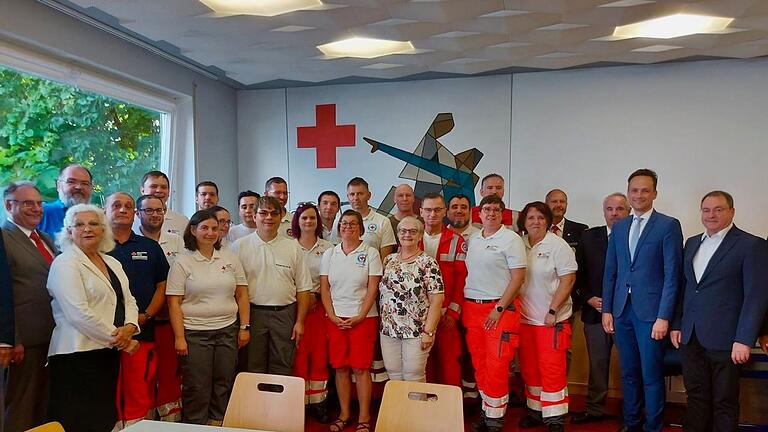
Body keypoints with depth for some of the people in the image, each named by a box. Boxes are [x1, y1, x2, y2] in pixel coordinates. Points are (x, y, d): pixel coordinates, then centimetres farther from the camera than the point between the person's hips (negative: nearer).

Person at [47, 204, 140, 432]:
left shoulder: (113, 263, 15)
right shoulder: (65, 264, -7)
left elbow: (128, 301, 14)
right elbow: (79, 313, -17)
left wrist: (129, 327, -7)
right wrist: (119, 339, -14)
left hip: (110, 353, 7)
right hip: (77, 355, -7)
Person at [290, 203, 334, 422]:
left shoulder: (328, 247, 6)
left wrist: (315, 295, -5)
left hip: (320, 306, 1)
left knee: (320, 354, 4)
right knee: (298, 354, -1)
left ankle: (319, 401, 15)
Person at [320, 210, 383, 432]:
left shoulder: (370, 253, 0)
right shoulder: (329, 254, 8)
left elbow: (372, 289, -4)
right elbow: (324, 288, 6)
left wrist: (359, 317, -11)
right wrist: (333, 316, -5)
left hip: (363, 317, -3)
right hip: (335, 318, 3)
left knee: (361, 368, -2)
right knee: (340, 368, 6)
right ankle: (344, 414, 20)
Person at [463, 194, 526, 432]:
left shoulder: (511, 239, -6)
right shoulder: (472, 240, 12)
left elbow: (518, 277, -10)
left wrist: (498, 309, -13)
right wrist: (462, 305, 9)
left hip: (500, 308, -5)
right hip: (471, 308, 6)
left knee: (496, 366, -4)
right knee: (479, 364, 10)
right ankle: (486, 412, 24)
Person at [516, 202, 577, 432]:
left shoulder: (558, 245, -7)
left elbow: (568, 279, -9)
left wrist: (552, 311, -14)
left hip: (552, 319, -4)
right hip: (524, 317, 4)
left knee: (552, 368, -2)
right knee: (529, 368, 12)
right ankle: (535, 411, 27)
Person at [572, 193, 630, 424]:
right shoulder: (589, 237, 7)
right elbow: (578, 273, 8)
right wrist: (590, 299, -2)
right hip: (595, 310, 3)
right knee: (597, 364, 12)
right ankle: (595, 409, 25)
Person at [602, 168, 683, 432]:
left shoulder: (668, 225, -3)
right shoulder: (618, 227, 11)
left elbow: (672, 274, -8)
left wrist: (664, 316, -13)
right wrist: (606, 309, 7)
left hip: (650, 311, -4)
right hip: (622, 310, 5)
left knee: (651, 375, 3)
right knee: (628, 373, 14)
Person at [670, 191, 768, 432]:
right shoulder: (692, 243, 13)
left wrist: (744, 340, -15)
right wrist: (676, 325, 10)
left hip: (723, 340, -5)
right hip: (690, 337, 5)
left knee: (724, 402, 7)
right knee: (696, 396, 12)